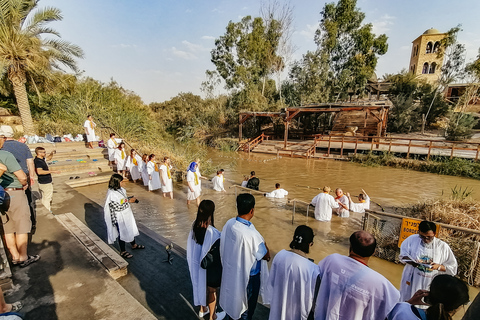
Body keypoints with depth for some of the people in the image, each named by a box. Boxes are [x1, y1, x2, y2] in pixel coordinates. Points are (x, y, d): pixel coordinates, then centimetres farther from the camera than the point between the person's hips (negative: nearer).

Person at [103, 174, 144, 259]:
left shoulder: (121, 189, -3)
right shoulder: (111, 194, -27)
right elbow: (117, 207, -26)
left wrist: (130, 198, -5)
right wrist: (128, 201, -23)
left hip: (127, 215, 8)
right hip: (119, 218, -8)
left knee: (131, 229, 23)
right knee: (122, 233, 10)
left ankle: (134, 245, 45)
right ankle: (123, 251, 31)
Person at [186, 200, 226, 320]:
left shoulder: (195, 226, -15)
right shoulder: (212, 233, -36)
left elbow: (192, 246, 0)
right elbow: (217, 254, -26)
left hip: (197, 264, 6)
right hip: (211, 267, -6)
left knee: (202, 286, 30)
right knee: (212, 291, 19)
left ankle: (203, 309, 54)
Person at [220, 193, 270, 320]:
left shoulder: (229, 224, -17)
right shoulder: (252, 234, -38)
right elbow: (266, 256, -22)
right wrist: (263, 242, -6)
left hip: (230, 271, 6)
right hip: (247, 275, -6)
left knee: (232, 297, 32)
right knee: (248, 304, 23)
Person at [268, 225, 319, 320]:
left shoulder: (279, 255, -21)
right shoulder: (312, 269, -32)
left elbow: (271, 281, -5)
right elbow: (312, 295, -16)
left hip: (278, 303, 3)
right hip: (297, 309, -2)